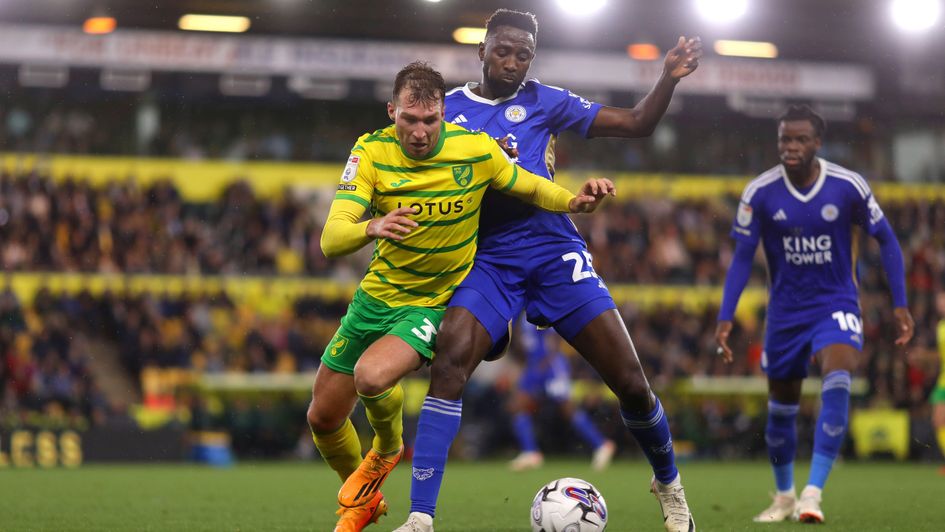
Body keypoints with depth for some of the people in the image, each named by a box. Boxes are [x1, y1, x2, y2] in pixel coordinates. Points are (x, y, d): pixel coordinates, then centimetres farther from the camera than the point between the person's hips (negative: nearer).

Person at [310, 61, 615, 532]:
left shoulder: (476, 150, -16)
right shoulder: (372, 152, -16)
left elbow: (530, 189, 3)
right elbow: (330, 240, -25)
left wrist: (575, 201, -18)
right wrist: (372, 229, -47)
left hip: (437, 303, -3)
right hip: (376, 295, 3)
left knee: (373, 376, -31)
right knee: (323, 418, 10)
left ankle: (387, 449, 4)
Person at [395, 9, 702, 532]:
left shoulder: (544, 101, 6)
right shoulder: (449, 109, 7)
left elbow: (636, 123, 8)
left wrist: (669, 77, -7)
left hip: (554, 250, 1)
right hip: (488, 259, 0)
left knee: (631, 383, -3)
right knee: (448, 361, -27)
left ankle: (669, 485, 26)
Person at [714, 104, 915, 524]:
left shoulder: (848, 187, -12)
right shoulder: (759, 193, -11)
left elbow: (886, 240, 1)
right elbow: (742, 257, -4)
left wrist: (900, 304, -2)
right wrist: (725, 317, -13)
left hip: (836, 305, -2)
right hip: (785, 311, 2)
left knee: (837, 381, -28)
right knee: (781, 407, 10)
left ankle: (813, 493, -28)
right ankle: (784, 496, 34)